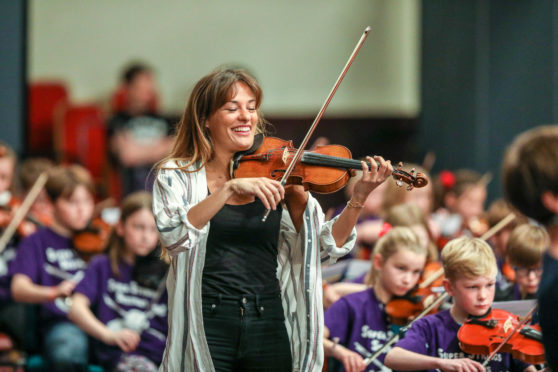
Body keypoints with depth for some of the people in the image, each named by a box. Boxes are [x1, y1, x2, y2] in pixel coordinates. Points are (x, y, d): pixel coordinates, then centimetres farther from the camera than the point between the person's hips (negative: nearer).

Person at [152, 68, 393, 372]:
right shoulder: (177, 175, 2)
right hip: (206, 326, -2)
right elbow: (173, 235, -18)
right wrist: (229, 189, -27)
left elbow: (326, 246, 1)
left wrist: (358, 198, -14)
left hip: (268, 326, 2)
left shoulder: (277, 175, 7)